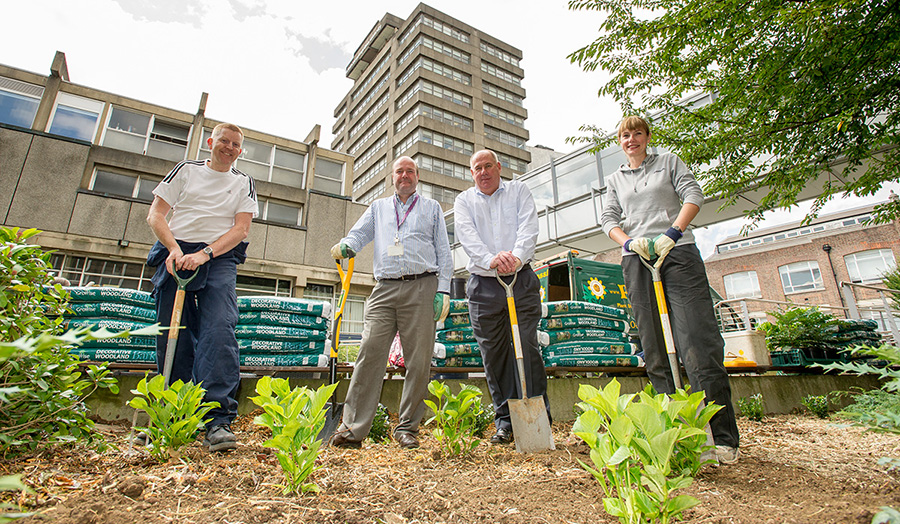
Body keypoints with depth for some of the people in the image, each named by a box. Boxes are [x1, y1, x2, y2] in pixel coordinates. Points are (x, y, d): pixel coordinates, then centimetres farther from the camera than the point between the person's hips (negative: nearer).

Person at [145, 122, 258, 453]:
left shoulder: (244, 183, 17)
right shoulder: (186, 170, 19)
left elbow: (241, 229, 4)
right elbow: (155, 215, 11)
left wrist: (205, 253, -11)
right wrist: (174, 248, -8)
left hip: (219, 258, -1)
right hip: (175, 255, 2)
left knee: (219, 331, -20)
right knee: (172, 335, -1)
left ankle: (219, 421, -25)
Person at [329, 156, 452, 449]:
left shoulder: (431, 208, 20)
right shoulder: (378, 207, 26)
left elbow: (443, 251, 12)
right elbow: (359, 233, 13)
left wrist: (443, 290, 0)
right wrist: (346, 246, -12)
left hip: (422, 287, -1)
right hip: (384, 289, 1)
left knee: (419, 360, -3)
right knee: (370, 352, -9)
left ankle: (407, 428, 9)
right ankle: (353, 427, -3)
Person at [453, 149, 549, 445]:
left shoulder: (518, 191, 13)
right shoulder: (464, 201, 13)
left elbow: (528, 227, -4)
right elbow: (467, 234, -6)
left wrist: (517, 257, -25)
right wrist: (491, 259, -26)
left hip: (522, 280, -1)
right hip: (482, 285, 1)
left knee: (527, 346, -5)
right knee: (493, 353, 4)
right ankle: (505, 421, 15)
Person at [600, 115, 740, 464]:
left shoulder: (668, 161, 18)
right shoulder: (615, 180, 22)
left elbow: (693, 194, 4)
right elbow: (608, 218, 11)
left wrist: (672, 232, -12)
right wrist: (628, 241, -10)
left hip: (678, 252, -2)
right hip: (637, 261, 2)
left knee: (699, 340, -11)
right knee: (654, 349, -1)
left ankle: (723, 437, -5)